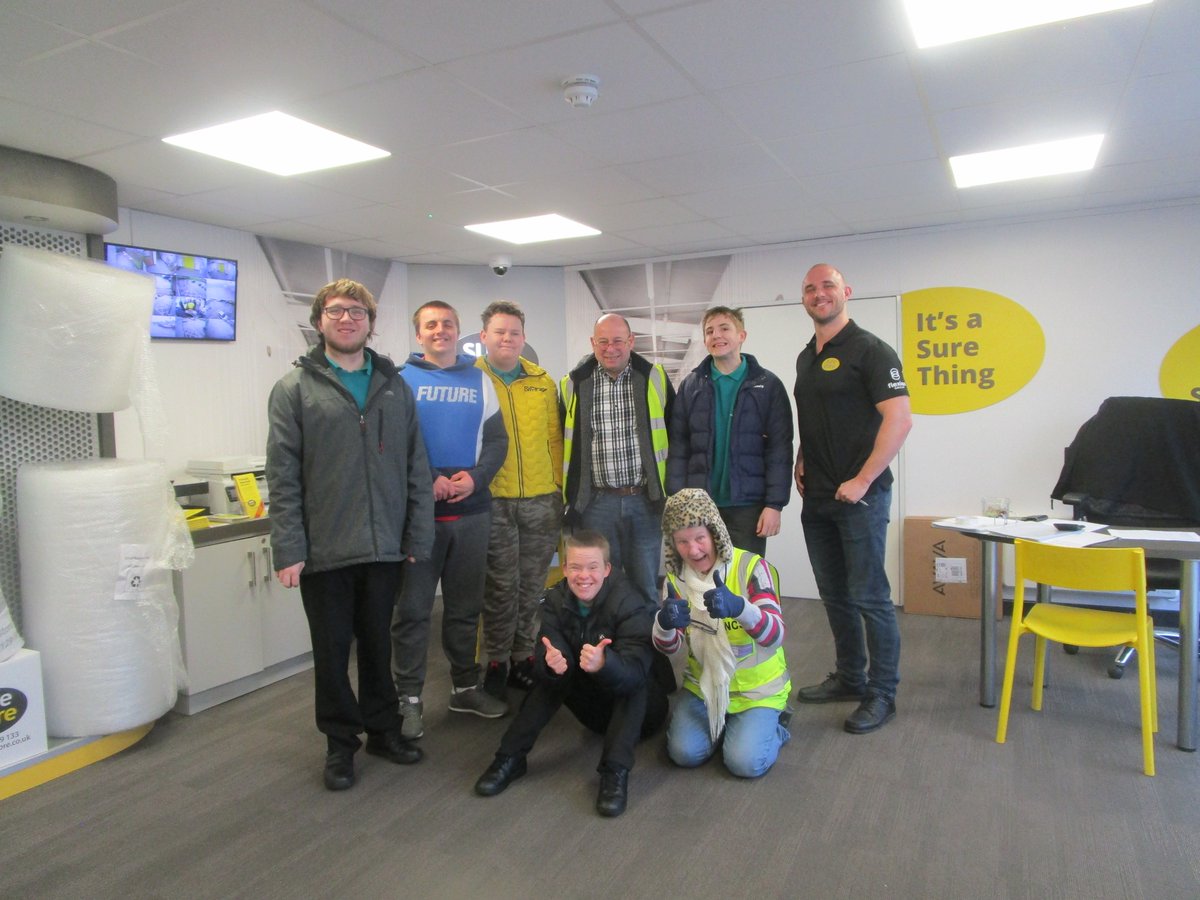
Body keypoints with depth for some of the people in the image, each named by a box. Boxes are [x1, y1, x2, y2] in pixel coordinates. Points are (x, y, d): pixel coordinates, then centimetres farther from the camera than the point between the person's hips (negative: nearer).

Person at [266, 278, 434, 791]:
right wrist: (288, 549, -10)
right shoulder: (295, 389, 0)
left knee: (378, 644, 16)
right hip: (324, 550, -2)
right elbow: (283, 475, -5)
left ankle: (383, 729, 34)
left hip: (385, 546, 2)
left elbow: (416, 468, 6)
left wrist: (418, 537, 1)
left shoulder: (395, 387, 8)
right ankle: (341, 743, 28)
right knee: (332, 650, 11)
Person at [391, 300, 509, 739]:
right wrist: (429, 482, -15)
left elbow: (496, 440, 8)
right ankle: (409, 698, 15)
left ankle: (465, 687, 27)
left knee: (465, 605, 13)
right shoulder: (402, 380, 3)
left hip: (472, 510, 3)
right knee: (413, 608, 2)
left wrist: (475, 477, -9)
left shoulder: (480, 381, 12)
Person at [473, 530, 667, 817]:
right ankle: (510, 758, -16)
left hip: (638, 707, -3)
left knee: (634, 681, -33)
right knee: (551, 670, -21)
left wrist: (603, 664, -59)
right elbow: (545, 658, -23)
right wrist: (550, 663, -47)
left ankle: (615, 771, -32)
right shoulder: (556, 602, -13)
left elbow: (636, 670, -37)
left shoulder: (628, 603, -26)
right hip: (594, 705, 4)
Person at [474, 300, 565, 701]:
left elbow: (554, 439, 13)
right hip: (492, 501, -3)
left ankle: (524, 657, 24)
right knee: (501, 586, 4)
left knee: (532, 585, 10)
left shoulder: (543, 383, 11)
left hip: (542, 499, 3)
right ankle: (497, 661, 20)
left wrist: (560, 487, 9)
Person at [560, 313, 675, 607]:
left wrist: (670, 490, 7)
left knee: (645, 587, 9)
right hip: (596, 503, 0)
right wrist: (570, 496, 8)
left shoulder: (654, 378, 2)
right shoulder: (574, 384, 3)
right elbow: (563, 443, 10)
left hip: (644, 500, 0)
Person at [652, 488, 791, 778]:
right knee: (685, 753, -13)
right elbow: (669, 648, -11)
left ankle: (773, 726, 14)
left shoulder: (751, 566, -19)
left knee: (745, 763, -18)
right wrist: (664, 623, -36)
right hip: (703, 685, 4)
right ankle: (721, 724, 18)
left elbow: (775, 636, -29)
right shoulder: (676, 578, -7)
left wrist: (739, 607, -51)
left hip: (757, 689, -3)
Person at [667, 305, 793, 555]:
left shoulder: (767, 385, 2)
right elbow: (678, 448, 4)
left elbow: (779, 450, -2)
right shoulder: (691, 386, 7)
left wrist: (774, 504, -9)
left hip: (748, 506, -1)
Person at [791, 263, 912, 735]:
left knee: (869, 597, -1)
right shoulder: (806, 358, 15)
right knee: (834, 594, 16)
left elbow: (899, 418, -18)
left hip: (859, 496, -8)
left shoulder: (869, 350, -10)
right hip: (816, 497, 8)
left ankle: (881, 694, 13)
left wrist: (862, 480, -19)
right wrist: (801, 463, 10)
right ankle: (849, 678, 30)